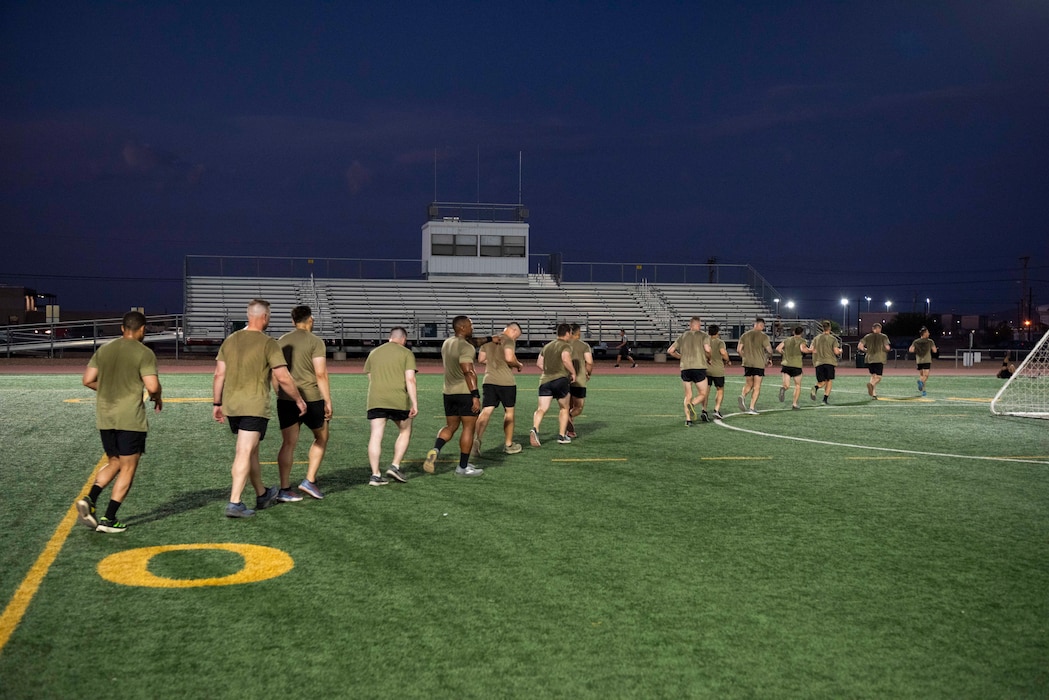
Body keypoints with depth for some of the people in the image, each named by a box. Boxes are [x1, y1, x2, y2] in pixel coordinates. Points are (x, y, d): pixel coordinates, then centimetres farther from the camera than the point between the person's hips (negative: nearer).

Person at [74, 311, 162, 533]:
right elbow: (152, 386, -16)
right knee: (128, 468, 5)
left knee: (114, 462, 20)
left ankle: (89, 500, 0)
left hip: (104, 417, 6)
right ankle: (109, 519, 2)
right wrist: (157, 398, 5)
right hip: (130, 419, -6)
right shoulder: (144, 353, -8)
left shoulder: (103, 350, 9)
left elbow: (88, 380, 8)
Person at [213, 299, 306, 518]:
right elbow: (283, 378, -11)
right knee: (245, 453, -5)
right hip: (254, 406, -6)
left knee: (251, 451, 18)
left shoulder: (230, 341, 8)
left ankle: (262, 495, 32)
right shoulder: (268, 344, -9)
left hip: (231, 405, 6)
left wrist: (217, 403, 16)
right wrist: (299, 400, 2)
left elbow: (219, 375, 8)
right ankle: (234, 503, -9)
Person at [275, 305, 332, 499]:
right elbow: (321, 374, -12)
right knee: (321, 438, 15)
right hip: (311, 398, -4)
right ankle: (310, 481, 9)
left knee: (288, 444, 7)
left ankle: (285, 489, 5)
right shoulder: (315, 342, -6)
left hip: (285, 399, 5)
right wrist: (328, 401, -7)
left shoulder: (281, 341, 10)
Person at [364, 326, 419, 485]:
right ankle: (395, 466, 7)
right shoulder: (406, 353, 2)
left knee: (376, 436, 1)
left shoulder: (374, 353, 17)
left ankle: (375, 475, -3)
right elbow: (410, 379, -7)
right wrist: (414, 403, -8)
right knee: (404, 432, 16)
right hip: (399, 400, -3)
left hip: (375, 400, 3)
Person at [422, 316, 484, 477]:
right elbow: (468, 371, -22)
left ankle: (435, 450, -9)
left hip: (449, 391, 8)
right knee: (468, 428, 1)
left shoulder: (446, 343, 13)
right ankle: (463, 467, 4)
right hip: (466, 392, -8)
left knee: (451, 426, 16)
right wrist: (475, 395, -23)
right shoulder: (466, 347, -15)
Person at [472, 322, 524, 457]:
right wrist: (519, 365, -1)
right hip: (506, 381, -5)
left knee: (486, 411, -2)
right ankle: (508, 444, 21)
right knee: (509, 411, 12)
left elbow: (481, 359, 17)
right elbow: (509, 358, -20)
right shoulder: (508, 340, -7)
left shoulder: (488, 340, 14)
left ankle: (476, 438, -24)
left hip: (489, 380, 5)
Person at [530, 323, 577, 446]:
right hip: (560, 379, -4)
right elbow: (566, 359, -20)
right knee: (564, 408, 14)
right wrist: (573, 372, -8)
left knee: (542, 409, -5)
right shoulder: (566, 346, -1)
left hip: (545, 380, 4)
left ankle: (535, 429, -30)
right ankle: (562, 436, 16)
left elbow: (539, 363, 19)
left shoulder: (547, 346, 20)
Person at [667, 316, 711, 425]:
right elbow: (707, 349, -12)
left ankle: (688, 419, 0)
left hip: (685, 368, 3)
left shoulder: (682, 336, 16)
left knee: (688, 395, 10)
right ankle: (692, 404, -23)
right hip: (699, 367, -3)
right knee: (702, 394, 6)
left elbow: (670, 351, 14)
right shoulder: (703, 335, 5)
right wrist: (709, 359, 7)